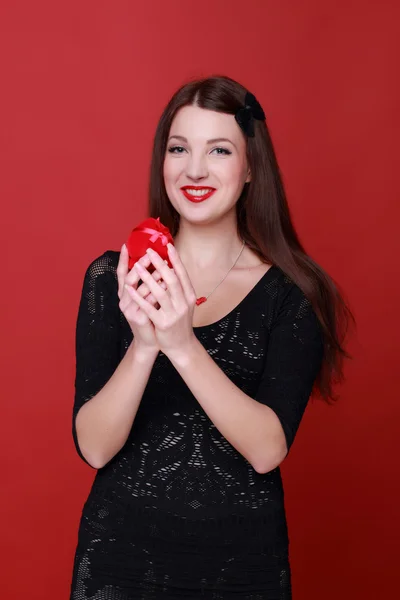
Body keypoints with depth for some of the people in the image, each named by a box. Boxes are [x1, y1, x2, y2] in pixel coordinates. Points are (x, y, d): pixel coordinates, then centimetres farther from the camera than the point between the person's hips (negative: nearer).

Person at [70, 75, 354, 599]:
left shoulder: (293, 294, -7)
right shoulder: (111, 276, -5)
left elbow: (267, 449, -16)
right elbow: (94, 448, -10)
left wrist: (184, 345, -29)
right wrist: (143, 346, -27)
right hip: (122, 552, 1)